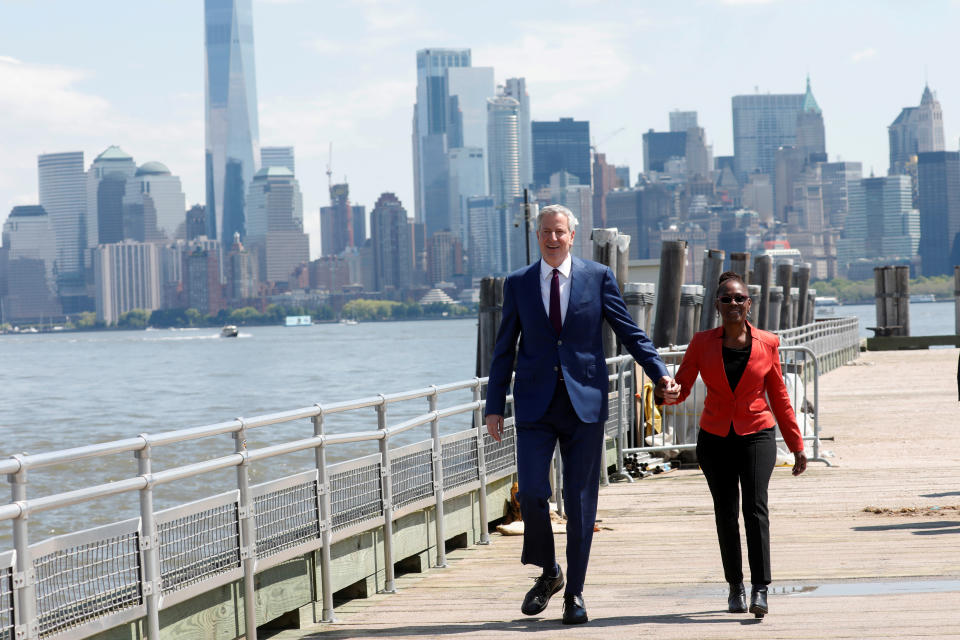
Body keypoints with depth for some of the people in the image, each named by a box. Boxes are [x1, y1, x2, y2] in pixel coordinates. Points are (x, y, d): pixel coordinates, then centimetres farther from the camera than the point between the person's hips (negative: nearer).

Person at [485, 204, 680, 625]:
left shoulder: (598, 277, 3)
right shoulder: (518, 285, 7)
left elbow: (629, 333, 4)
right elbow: (504, 349, 10)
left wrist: (660, 374, -8)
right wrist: (494, 405, 5)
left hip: (584, 402, -1)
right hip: (535, 405, 1)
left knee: (580, 501, 1)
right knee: (531, 493, -11)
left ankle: (574, 593, 10)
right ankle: (548, 572, 12)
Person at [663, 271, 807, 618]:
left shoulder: (767, 343, 1)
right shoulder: (702, 343, 1)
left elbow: (779, 397, 8)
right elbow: (681, 388, -1)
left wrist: (796, 445, 9)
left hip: (757, 435, -2)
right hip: (715, 438, 2)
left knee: (755, 507, -16)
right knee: (725, 512, 5)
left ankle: (760, 590, -22)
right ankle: (735, 586, 20)